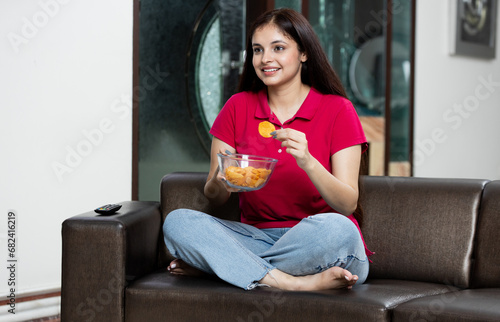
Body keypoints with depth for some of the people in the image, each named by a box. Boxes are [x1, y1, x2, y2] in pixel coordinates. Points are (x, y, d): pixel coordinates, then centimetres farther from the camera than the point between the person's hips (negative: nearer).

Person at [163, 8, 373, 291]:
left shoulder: (338, 111, -1)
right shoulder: (238, 107, 8)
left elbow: (348, 204, -9)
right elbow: (214, 198, 7)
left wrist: (308, 163, -26)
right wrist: (220, 182, -17)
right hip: (256, 235, 3)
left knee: (336, 229, -38)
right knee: (177, 222, -21)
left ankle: (214, 264, -20)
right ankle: (296, 283, -29)